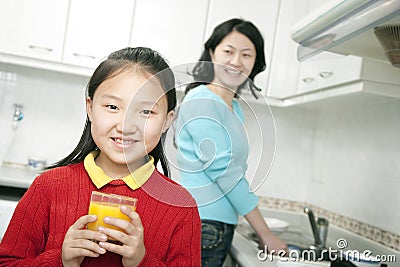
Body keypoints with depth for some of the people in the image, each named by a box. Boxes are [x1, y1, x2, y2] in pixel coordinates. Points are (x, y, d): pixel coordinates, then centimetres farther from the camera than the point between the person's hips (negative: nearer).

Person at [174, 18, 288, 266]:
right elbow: (224, 171, -17)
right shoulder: (201, 101, -14)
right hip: (200, 227, -8)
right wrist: (266, 234, -12)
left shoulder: (236, 109, 11)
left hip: (221, 227, 8)